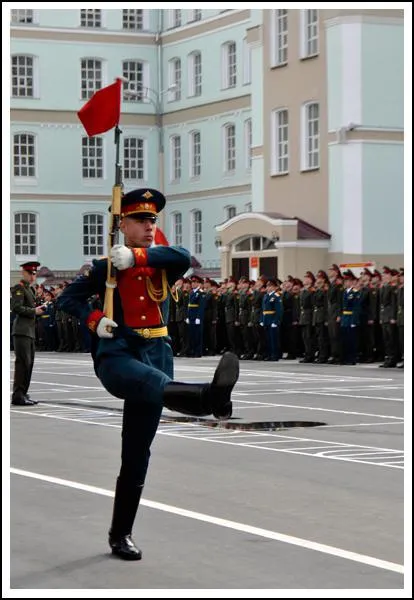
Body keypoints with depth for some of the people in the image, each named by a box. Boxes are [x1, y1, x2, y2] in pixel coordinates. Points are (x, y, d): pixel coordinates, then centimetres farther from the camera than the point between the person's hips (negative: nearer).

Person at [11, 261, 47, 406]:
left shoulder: (30, 289, 20)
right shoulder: (19, 288, -8)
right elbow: (16, 308, -18)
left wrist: (38, 309, 9)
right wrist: (34, 311, -15)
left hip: (30, 331, 10)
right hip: (22, 330, -10)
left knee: (29, 363, 10)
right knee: (23, 362, -12)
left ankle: (23, 393, 16)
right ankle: (18, 395, -11)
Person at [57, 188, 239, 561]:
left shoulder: (162, 266, 13)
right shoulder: (107, 267, 7)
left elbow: (184, 256, -10)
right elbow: (67, 298, 3)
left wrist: (137, 256, -17)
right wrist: (95, 320, -14)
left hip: (156, 355, 4)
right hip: (116, 353, -4)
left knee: (137, 455, 6)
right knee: (154, 382, -39)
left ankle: (121, 535, 15)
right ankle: (211, 397, -72)